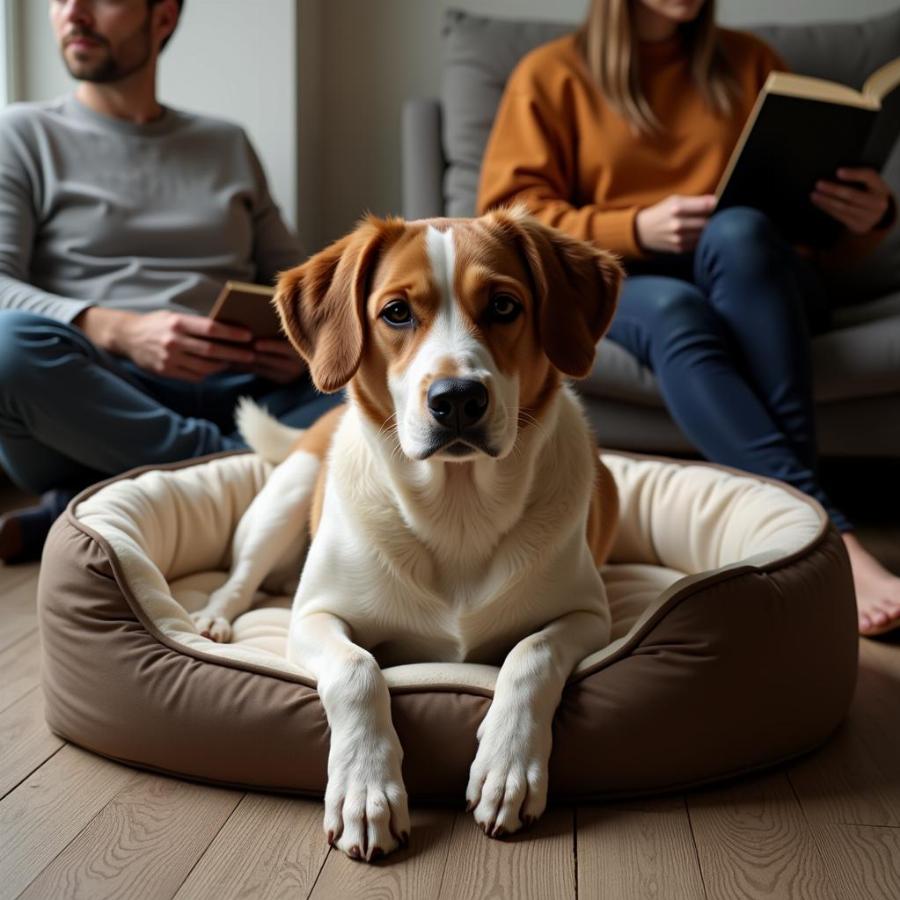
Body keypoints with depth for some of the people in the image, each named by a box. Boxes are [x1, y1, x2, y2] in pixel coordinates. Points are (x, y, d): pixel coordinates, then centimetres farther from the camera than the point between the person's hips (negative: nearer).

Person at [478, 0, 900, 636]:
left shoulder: (749, 63, 19)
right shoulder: (551, 75, 9)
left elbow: (813, 193, 18)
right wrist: (636, 230, -16)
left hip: (758, 281, 2)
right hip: (621, 282, -1)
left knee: (739, 231, -33)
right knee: (674, 311, -37)